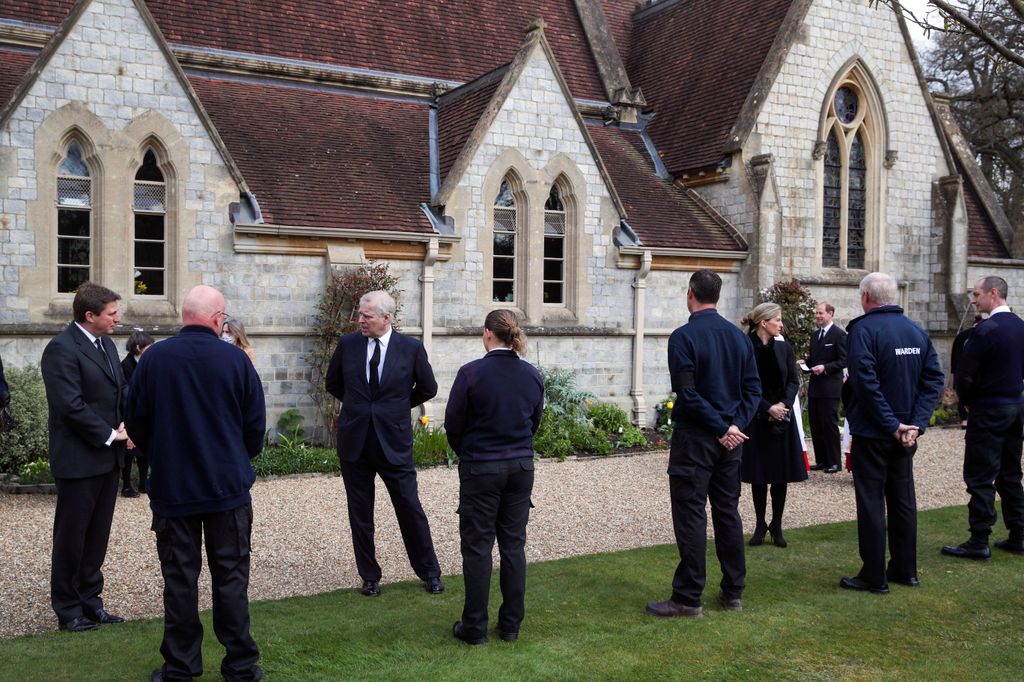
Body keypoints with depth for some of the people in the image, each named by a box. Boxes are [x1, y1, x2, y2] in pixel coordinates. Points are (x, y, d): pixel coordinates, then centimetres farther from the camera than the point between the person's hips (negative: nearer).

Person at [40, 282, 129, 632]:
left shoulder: (106, 345, 12)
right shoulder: (62, 348, -15)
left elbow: (121, 391, 18)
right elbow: (71, 405, -21)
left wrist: (127, 427, 1)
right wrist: (110, 434, -15)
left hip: (108, 458, 8)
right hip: (79, 459, -8)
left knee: (97, 534, 15)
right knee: (71, 534, 5)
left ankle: (89, 600, 26)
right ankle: (68, 610, 18)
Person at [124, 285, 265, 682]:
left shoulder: (153, 358, -6)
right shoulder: (236, 360, -8)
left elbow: (135, 423, 2)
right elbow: (256, 425, -1)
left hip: (171, 486, 1)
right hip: (229, 486, -1)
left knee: (179, 579, 10)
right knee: (231, 578, 8)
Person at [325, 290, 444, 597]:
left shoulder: (411, 348, -6)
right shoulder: (347, 344, 0)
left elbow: (428, 389, 8)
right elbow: (333, 383, 16)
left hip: (393, 441, -2)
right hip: (354, 440, 2)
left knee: (410, 508, 3)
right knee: (360, 513, 9)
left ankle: (429, 572, 20)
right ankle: (369, 577, 24)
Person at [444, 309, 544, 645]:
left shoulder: (471, 373, -15)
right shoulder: (532, 375, 0)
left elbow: (453, 424, -6)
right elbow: (535, 420, 10)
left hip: (480, 469, -4)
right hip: (521, 467, 4)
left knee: (477, 547, 6)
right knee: (513, 544, 12)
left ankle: (475, 627, 13)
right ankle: (511, 624, 19)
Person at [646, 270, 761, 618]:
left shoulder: (683, 337, -13)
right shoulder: (739, 336, 8)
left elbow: (687, 394, -19)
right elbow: (753, 388, 5)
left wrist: (722, 428, -12)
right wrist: (735, 425, -4)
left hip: (695, 439, -6)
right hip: (730, 441, 6)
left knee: (691, 517, -1)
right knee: (728, 513, 14)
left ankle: (688, 599, 5)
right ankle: (733, 592, 22)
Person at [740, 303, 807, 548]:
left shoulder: (784, 348, 4)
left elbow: (793, 381, 5)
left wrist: (784, 404, -10)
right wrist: (768, 408, -15)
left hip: (782, 417, 3)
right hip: (757, 419, -3)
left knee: (782, 475, 6)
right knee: (758, 475, 5)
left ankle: (776, 526, 18)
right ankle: (760, 525, 18)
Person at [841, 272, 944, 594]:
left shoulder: (863, 329, -14)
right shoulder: (917, 331, 6)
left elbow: (865, 383, -23)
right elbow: (934, 379, 2)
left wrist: (892, 424, -17)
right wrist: (915, 423, -5)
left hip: (872, 434, -6)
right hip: (906, 433, 6)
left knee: (871, 502, 1)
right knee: (903, 499, 15)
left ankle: (874, 576, 7)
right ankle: (905, 570, 25)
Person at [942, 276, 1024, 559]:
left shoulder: (987, 329, -18)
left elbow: (964, 373, -17)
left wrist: (967, 400, 0)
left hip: (989, 411, -8)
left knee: (980, 477, -3)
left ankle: (979, 542, 0)